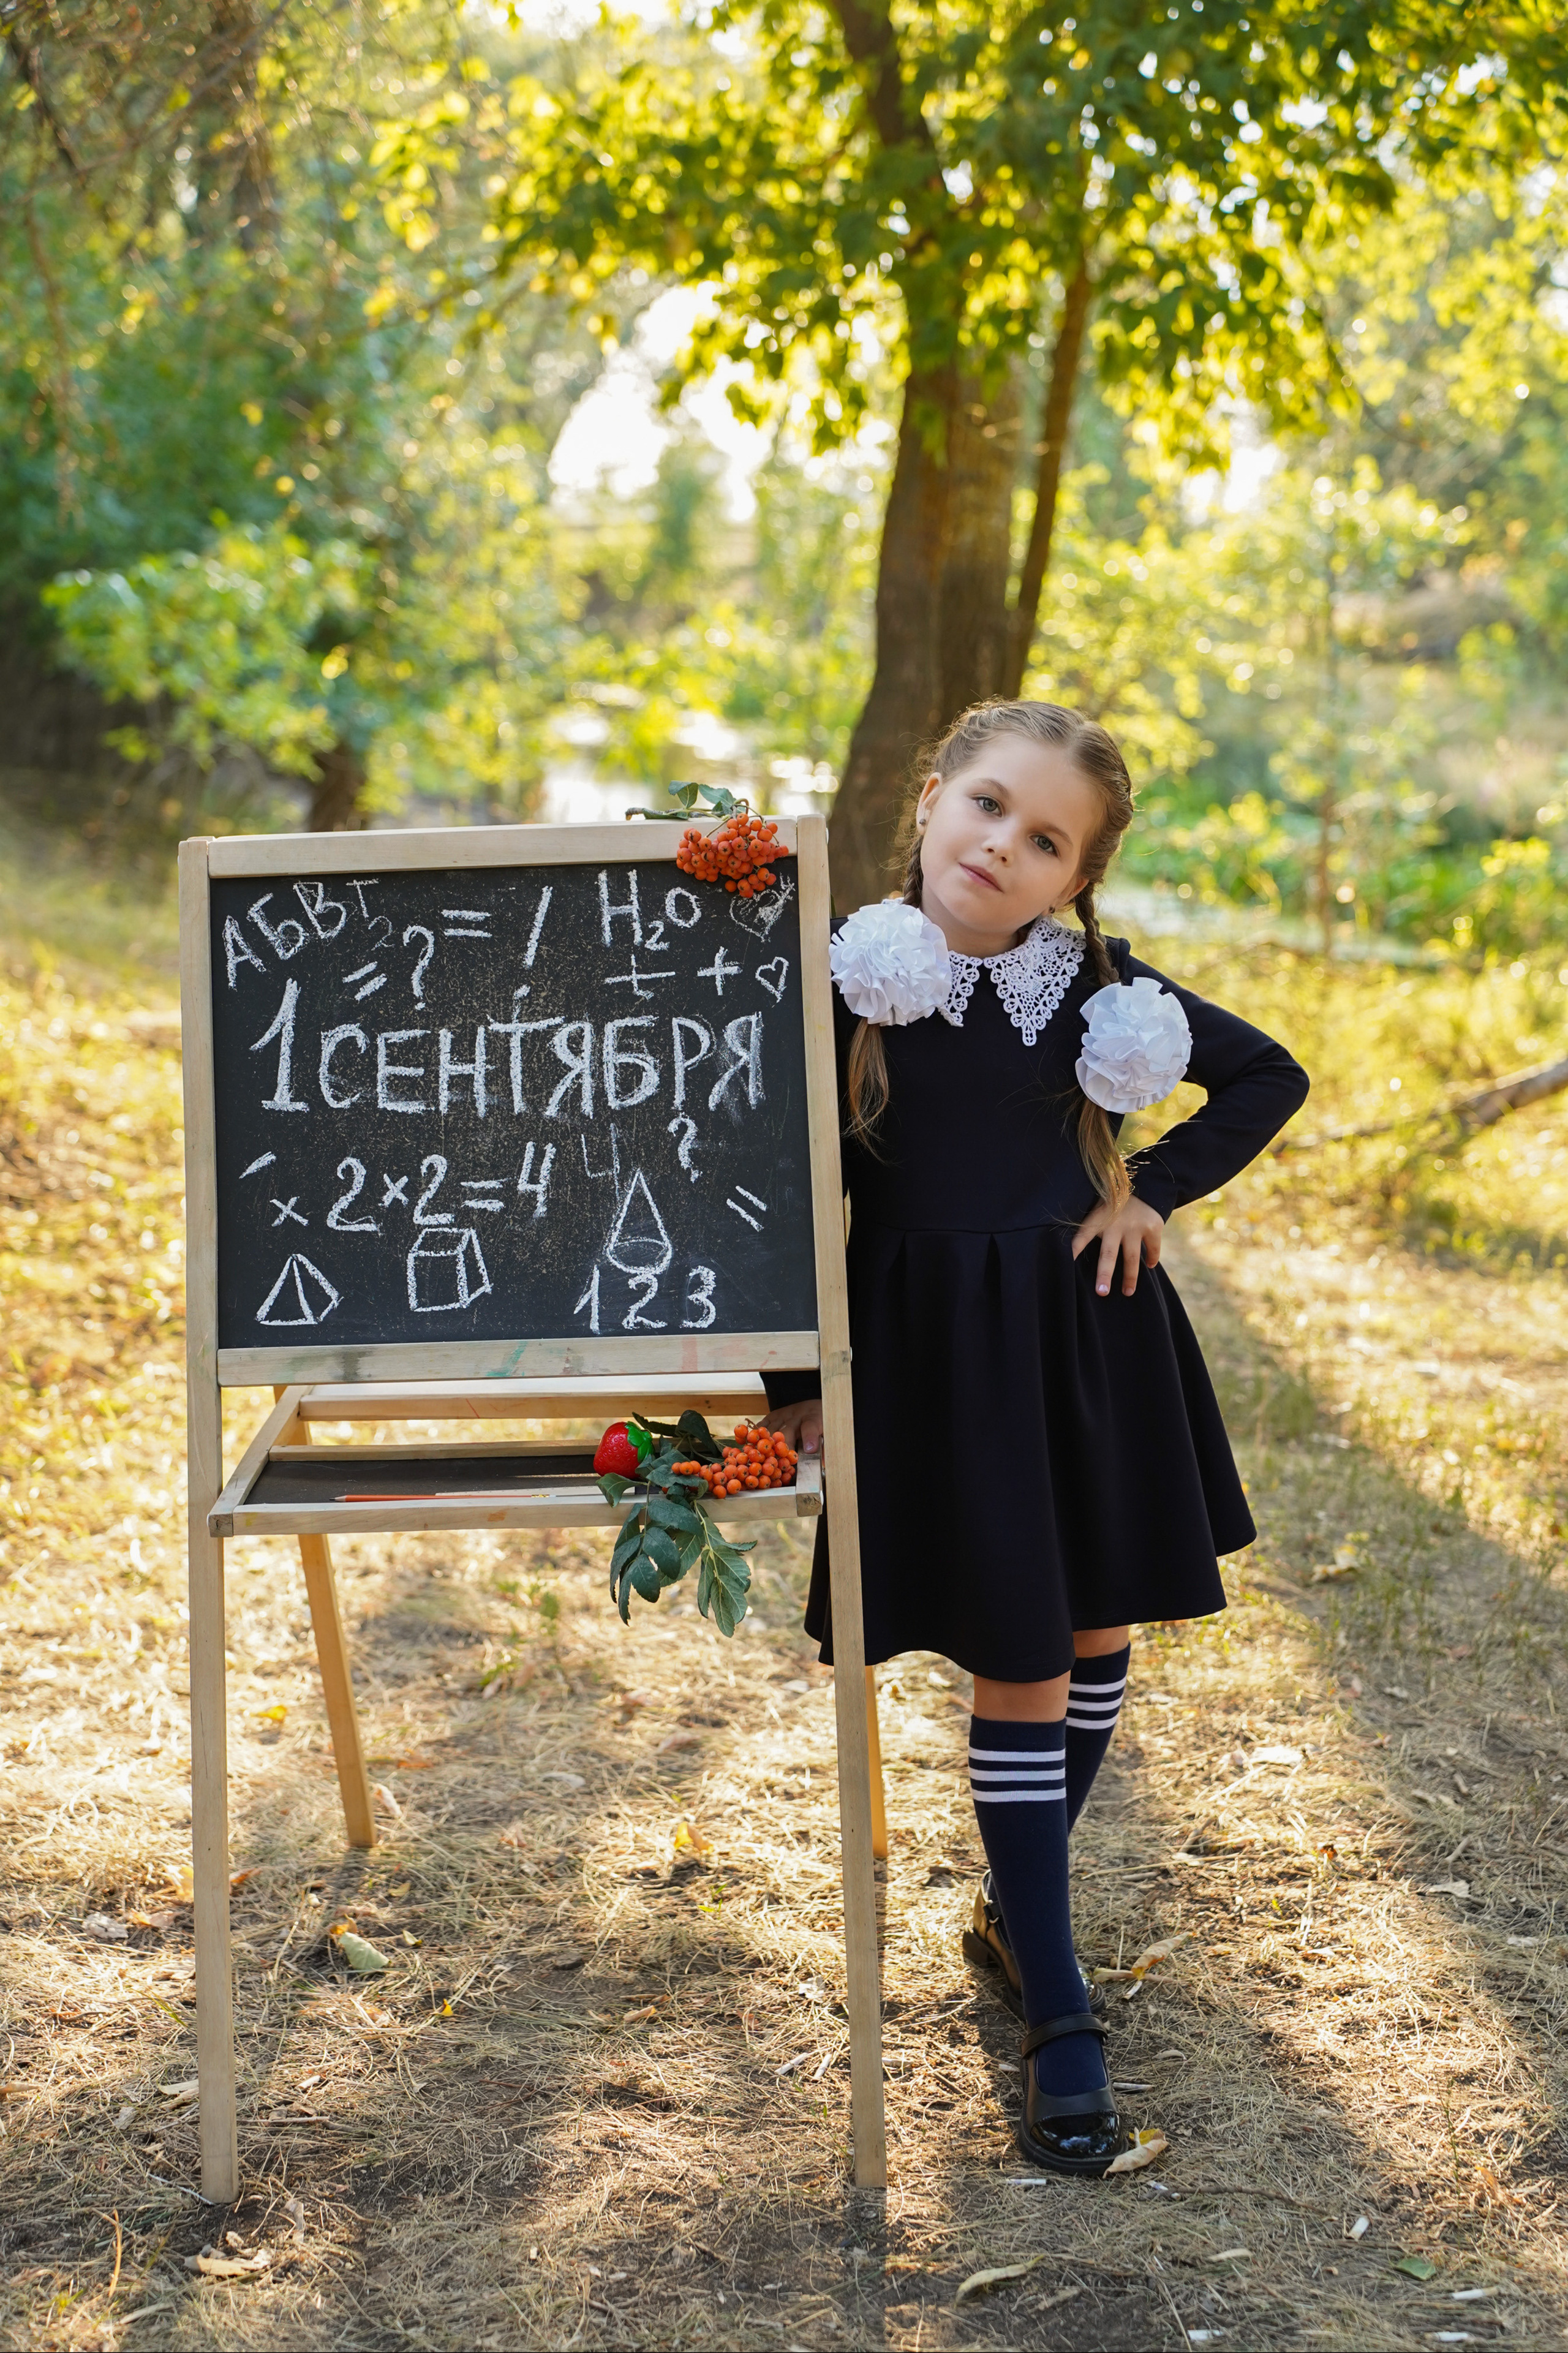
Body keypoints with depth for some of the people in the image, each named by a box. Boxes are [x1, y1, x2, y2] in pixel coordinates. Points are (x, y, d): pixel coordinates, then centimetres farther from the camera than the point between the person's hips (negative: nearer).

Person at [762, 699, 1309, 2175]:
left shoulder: (1092, 986, -3)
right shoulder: (849, 981, -9)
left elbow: (1269, 1077, 9)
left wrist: (1152, 1193, -1)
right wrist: (797, 1378, -1)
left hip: (1087, 1336, 3)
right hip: (933, 1351, -3)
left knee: (1092, 1639, 13)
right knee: (1016, 1669, -2)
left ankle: (1017, 1906, 36)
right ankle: (1057, 2016, 7)